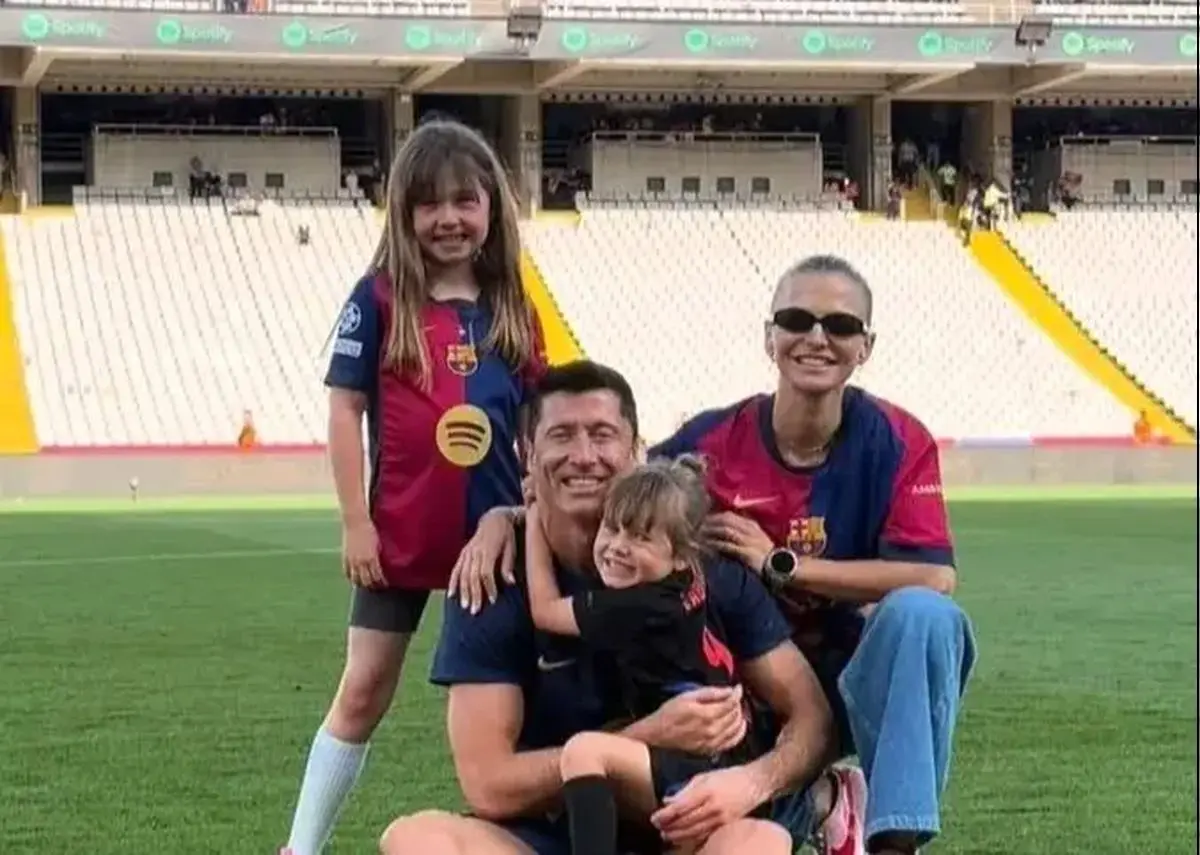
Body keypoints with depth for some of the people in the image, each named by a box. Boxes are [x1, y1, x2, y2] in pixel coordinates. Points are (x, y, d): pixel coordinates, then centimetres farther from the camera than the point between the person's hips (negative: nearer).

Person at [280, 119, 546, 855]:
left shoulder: (514, 312, 3)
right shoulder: (380, 300, -6)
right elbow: (346, 411, -6)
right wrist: (355, 523, -10)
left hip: (495, 534, 2)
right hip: (398, 536, -2)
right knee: (364, 694, 6)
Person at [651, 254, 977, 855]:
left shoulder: (896, 442, -10)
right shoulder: (713, 443, -9)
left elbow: (934, 578, -21)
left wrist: (780, 565, -20)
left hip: (858, 680, 0)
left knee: (925, 616, -33)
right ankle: (819, 803, 6)